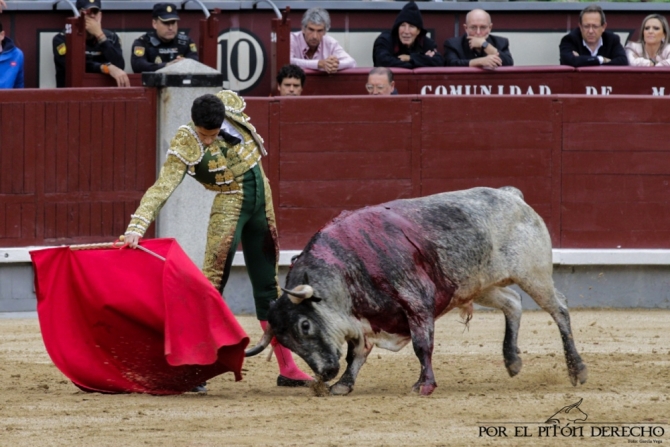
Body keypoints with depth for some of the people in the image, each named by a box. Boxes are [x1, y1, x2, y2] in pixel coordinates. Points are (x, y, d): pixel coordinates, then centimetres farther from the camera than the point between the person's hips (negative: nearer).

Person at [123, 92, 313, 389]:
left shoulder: (229, 103, -8)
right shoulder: (185, 147, -21)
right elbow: (162, 188, -28)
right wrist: (137, 226, -38)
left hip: (261, 200, 6)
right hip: (230, 205, -6)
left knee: (268, 286, 11)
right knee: (213, 280, -16)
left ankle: (287, 369, 17)